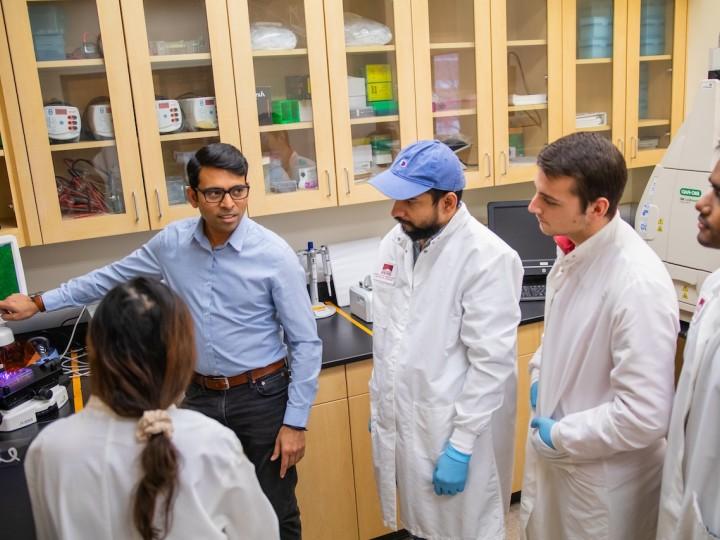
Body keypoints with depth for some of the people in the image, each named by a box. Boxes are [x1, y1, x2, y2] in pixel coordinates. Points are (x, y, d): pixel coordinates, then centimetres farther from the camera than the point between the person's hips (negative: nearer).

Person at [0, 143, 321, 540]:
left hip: (261, 396, -3)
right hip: (200, 396, 4)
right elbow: (115, 276, 14)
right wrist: (39, 302, 18)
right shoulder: (172, 242, -3)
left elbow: (305, 343, -11)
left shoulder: (274, 254, -15)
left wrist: (295, 421, -12)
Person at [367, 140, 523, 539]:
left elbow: (491, 363, -19)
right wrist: (378, 402, 15)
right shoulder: (395, 241, 1)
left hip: (454, 428, -6)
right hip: (398, 419, 6)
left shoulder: (487, 258, -21)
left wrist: (461, 446, -17)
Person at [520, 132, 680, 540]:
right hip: (557, 449, 8)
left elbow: (645, 416, -28)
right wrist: (540, 375, 2)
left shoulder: (639, 285, -30)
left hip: (605, 473, -8)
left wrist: (559, 437, -18)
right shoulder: (575, 250, -4)